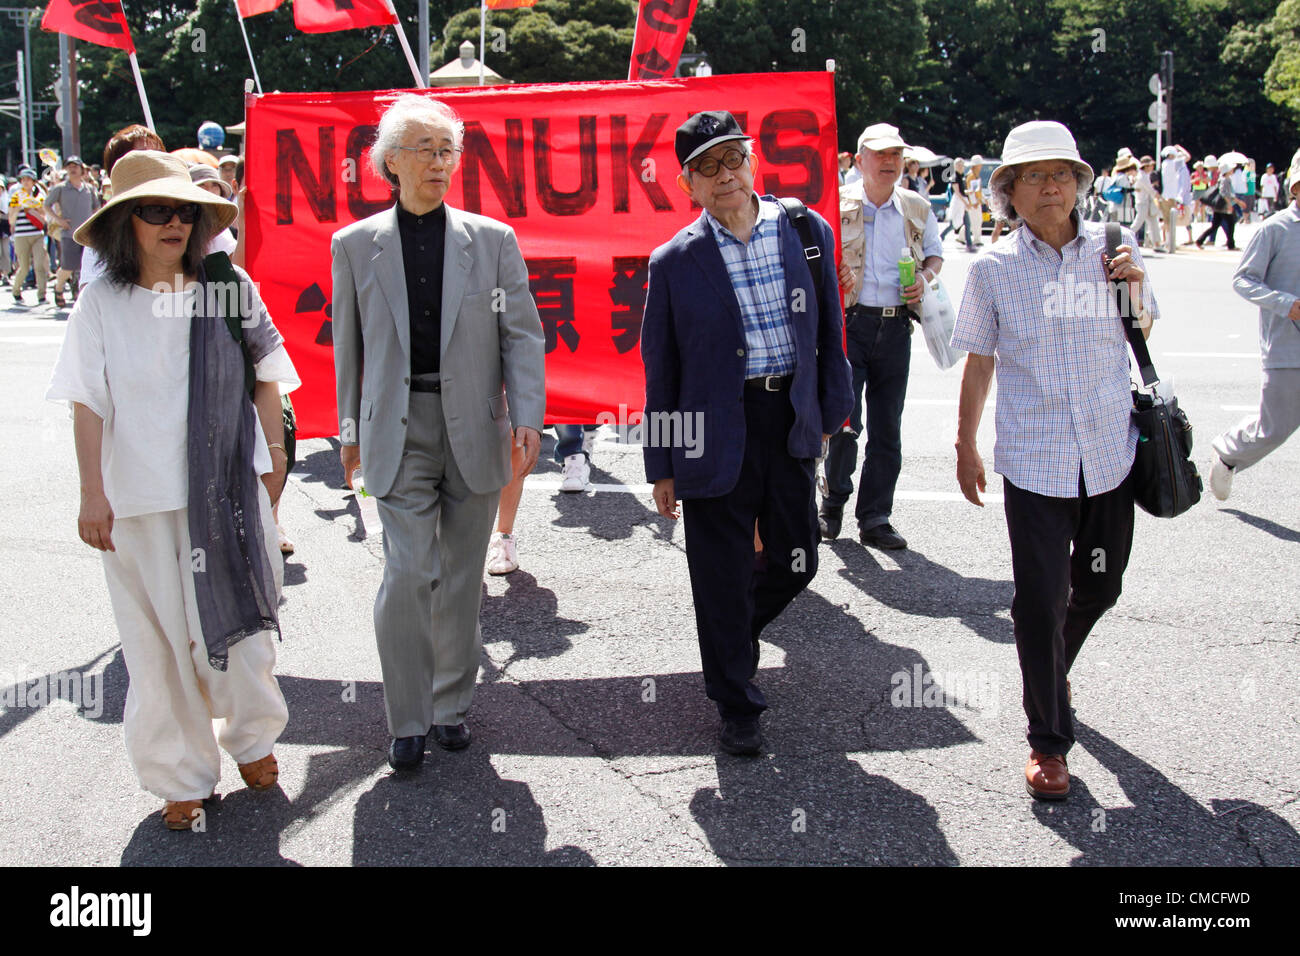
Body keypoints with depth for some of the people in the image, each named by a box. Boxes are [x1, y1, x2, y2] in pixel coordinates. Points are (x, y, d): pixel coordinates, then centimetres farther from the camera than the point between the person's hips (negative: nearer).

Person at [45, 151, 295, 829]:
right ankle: (181, 774, 21)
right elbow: (88, 403, -4)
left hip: (229, 488, 1)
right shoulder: (101, 303, -2)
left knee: (240, 617, 11)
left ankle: (252, 738, 35)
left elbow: (265, 372, 10)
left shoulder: (230, 288, 1)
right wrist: (93, 493, -8)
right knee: (159, 635, 6)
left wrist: (272, 449, 9)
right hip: (142, 497, -1)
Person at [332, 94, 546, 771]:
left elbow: (522, 334, 2)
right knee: (408, 572, -9)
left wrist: (527, 416, -10)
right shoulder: (355, 244, 5)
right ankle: (408, 721, 6)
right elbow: (349, 345, 11)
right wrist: (351, 430, 13)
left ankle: (451, 707, 26)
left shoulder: (492, 239, 3)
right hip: (399, 430, -1)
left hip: (473, 429, 1)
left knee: (462, 576, 9)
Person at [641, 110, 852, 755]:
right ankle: (737, 708, 24)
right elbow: (661, 370, 1)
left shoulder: (809, 232, 2)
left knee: (795, 564, 12)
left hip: (792, 425, 3)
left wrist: (832, 411, 8)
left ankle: (736, 629, 44)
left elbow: (828, 333, 11)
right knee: (720, 578, 5)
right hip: (716, 436, -2)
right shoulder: (675, 262, -4)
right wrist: (662, 467, 1)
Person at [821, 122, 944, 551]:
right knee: (845, 420, -11)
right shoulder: (837, 203, 1)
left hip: (896, 327, 4)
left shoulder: (917, 209, 10)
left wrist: (924, 277, 1)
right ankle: (833, 501, 13)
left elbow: (935, 254, 23)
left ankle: (875, 519, 16)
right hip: (848, 322, -3)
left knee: (887, 428, 6)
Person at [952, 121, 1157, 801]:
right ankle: (1049, 739, 13)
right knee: (1040, 600, -2)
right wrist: (965, 445, 9)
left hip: (1110, 455, 3)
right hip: (1033, 463, -3)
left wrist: (1134, 291, -5)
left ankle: (1054, 668, 47)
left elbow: (1143, 340, 16)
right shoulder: (994, 268, -2)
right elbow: (979, 362, 6)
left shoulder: (1114, 248, 3)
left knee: (1098, 588, 17)